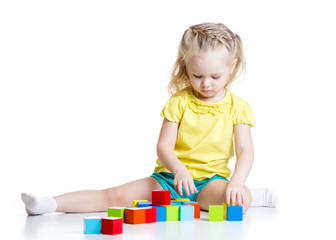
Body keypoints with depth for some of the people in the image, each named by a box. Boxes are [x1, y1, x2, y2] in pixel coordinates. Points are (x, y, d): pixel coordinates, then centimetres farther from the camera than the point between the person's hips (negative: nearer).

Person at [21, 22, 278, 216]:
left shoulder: (237, 106, -1)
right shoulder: (179, 101, -1)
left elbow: (246, 151, -7)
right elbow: (164, 145, -6)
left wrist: (237, 183, -27)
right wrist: (179, 169, -28)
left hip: (211, 179, -1)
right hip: (170, 175, 1)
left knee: (237, 202, -36)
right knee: (117, 195, -17)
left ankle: (251, 196, -4)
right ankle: (50, 204, -22)